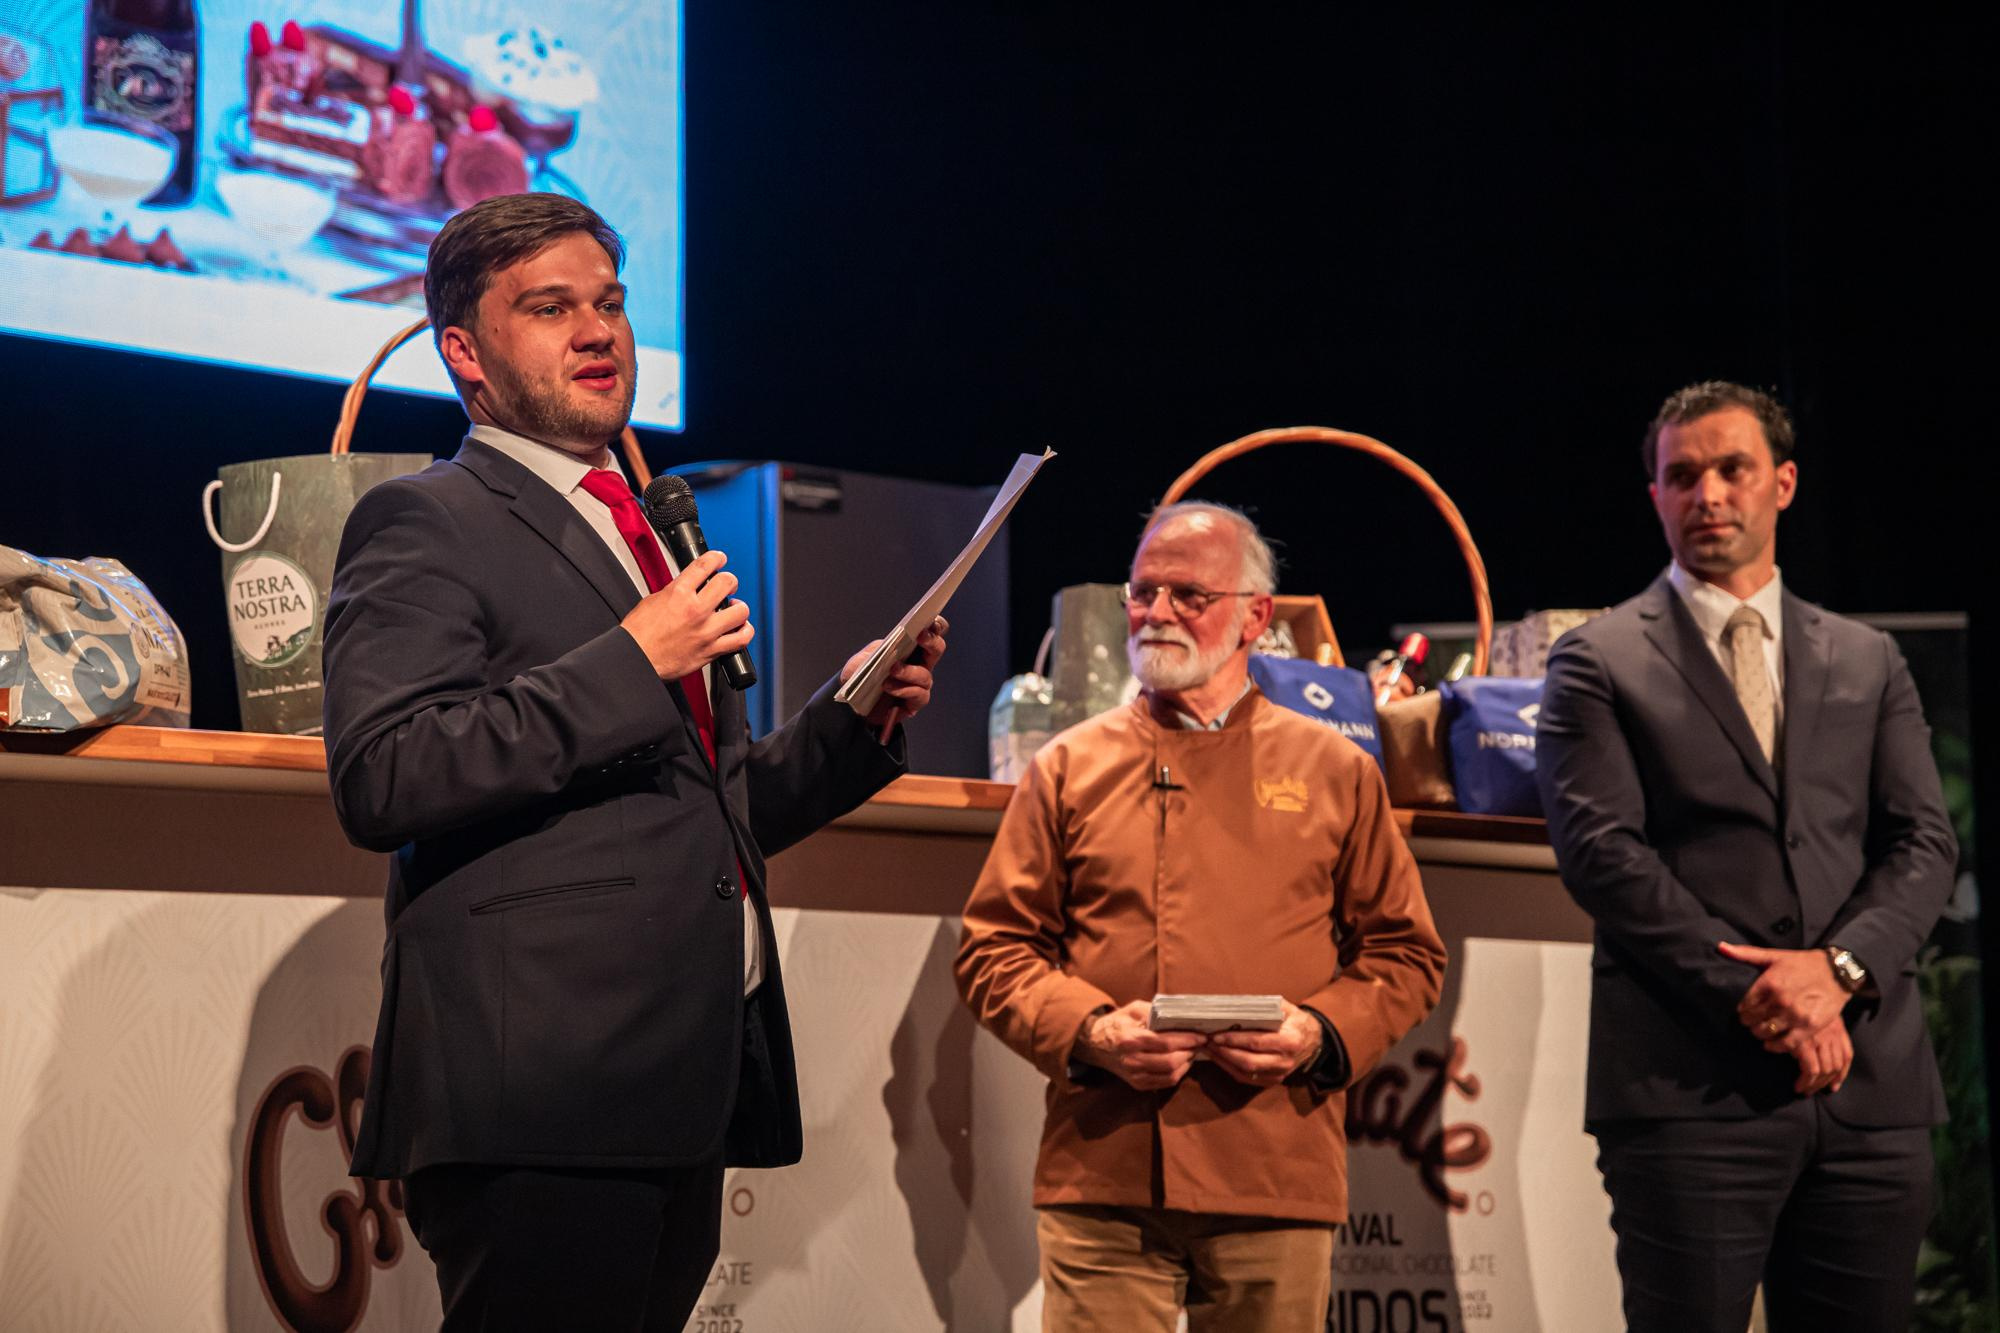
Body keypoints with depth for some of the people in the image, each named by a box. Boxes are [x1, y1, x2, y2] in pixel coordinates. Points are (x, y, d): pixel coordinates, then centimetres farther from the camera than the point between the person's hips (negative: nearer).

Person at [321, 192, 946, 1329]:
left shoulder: (649, 540, 26)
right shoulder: (425, 525, -1)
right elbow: (380, 779, -15)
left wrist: (853, 725, 13)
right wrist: (629, 665, -15)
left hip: (682, 1093, 8)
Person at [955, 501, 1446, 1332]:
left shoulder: (1335, 773, 12)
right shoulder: (1070, 768, 12)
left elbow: (1406, 954, 13)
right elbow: (993, 947, 10)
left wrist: (1320, 1032, -6)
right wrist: (1088, 1030, -8)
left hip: (1277, 1179, 0)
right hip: (1102, 1175, 0)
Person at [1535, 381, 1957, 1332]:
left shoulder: (1868, 663, 18)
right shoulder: (1600, 663, 6)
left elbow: (1924, 843, 10)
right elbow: (1601, 851, -5)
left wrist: (1840, 966, -10)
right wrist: (1753, 998, -13)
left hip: (1871, 1085, 4)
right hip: (1690, 1087, -4)